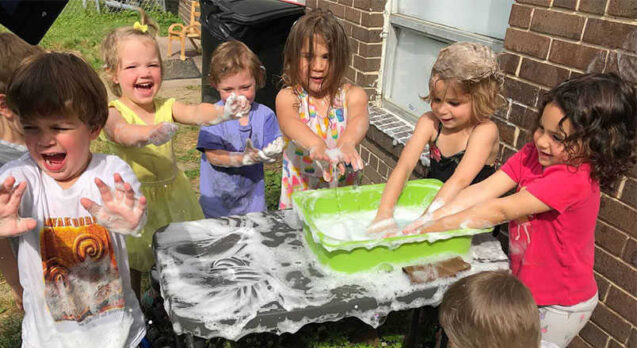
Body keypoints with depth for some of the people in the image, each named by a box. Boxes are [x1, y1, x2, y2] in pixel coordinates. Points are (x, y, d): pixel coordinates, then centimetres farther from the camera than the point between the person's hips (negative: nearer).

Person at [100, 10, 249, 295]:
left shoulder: (166, 107, -6)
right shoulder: (114, 113, -16)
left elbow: (195, 113, -26)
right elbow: (120, 132, -40)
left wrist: (224, 112, -49)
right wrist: (149, 134, -63)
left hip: (171, 194, 3)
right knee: (131, 266, 13)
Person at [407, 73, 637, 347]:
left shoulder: (573, 179, -30)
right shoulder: (532, 154, -9)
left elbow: (500, 211, -31)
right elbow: (482, 191, -18)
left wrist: (430, 229, -29)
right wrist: (422, 221, -28)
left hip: (559, 307, -6)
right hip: (525, 288, 6)